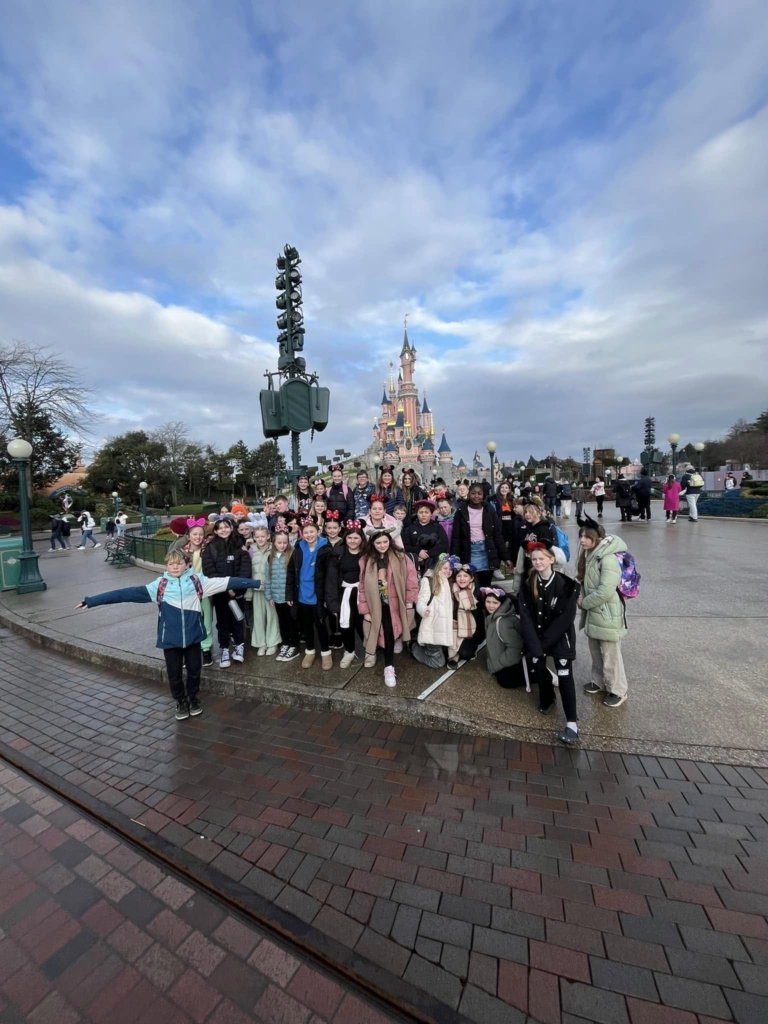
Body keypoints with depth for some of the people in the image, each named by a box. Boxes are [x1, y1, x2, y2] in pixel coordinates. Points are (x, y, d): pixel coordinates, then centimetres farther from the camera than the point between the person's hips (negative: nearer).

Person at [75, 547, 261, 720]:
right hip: (170, 638, 0)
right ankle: (181, 702, 39)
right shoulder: (159, 586, -5)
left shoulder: (197, 581, -6)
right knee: (174, 673, 14)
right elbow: (128, 593, -7)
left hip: (193, 636, 0)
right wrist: (91, 601, -11)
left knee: (194, 669, 14)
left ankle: (193, 698, 41)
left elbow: (225, 582, -11)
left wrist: (254, 583, -16)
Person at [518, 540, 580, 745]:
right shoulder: (527, 585, -5)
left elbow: (566, 618, -16)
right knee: (540, 670, 15)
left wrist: (544, 642, -16)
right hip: (536, 637, 4)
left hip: (560, 638, -3)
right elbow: (525, 616, -8)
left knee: (565, 677, -5)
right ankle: (547, 700, 41)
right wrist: (535, 644, -17)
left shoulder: (566, 585, -15)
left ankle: (572, 724, 0)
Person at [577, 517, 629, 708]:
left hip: (607, 615, -8)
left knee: (610, 656, 8)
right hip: (593, 614, 8)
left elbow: (605, 592, -27)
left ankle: (618, 691, 26)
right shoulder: (588, 556, 5)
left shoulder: (608, 559, -23)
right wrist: (581, 599, 0)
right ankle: (599, 682, 41)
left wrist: (584, 602, -14)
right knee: (596, 653, 23)